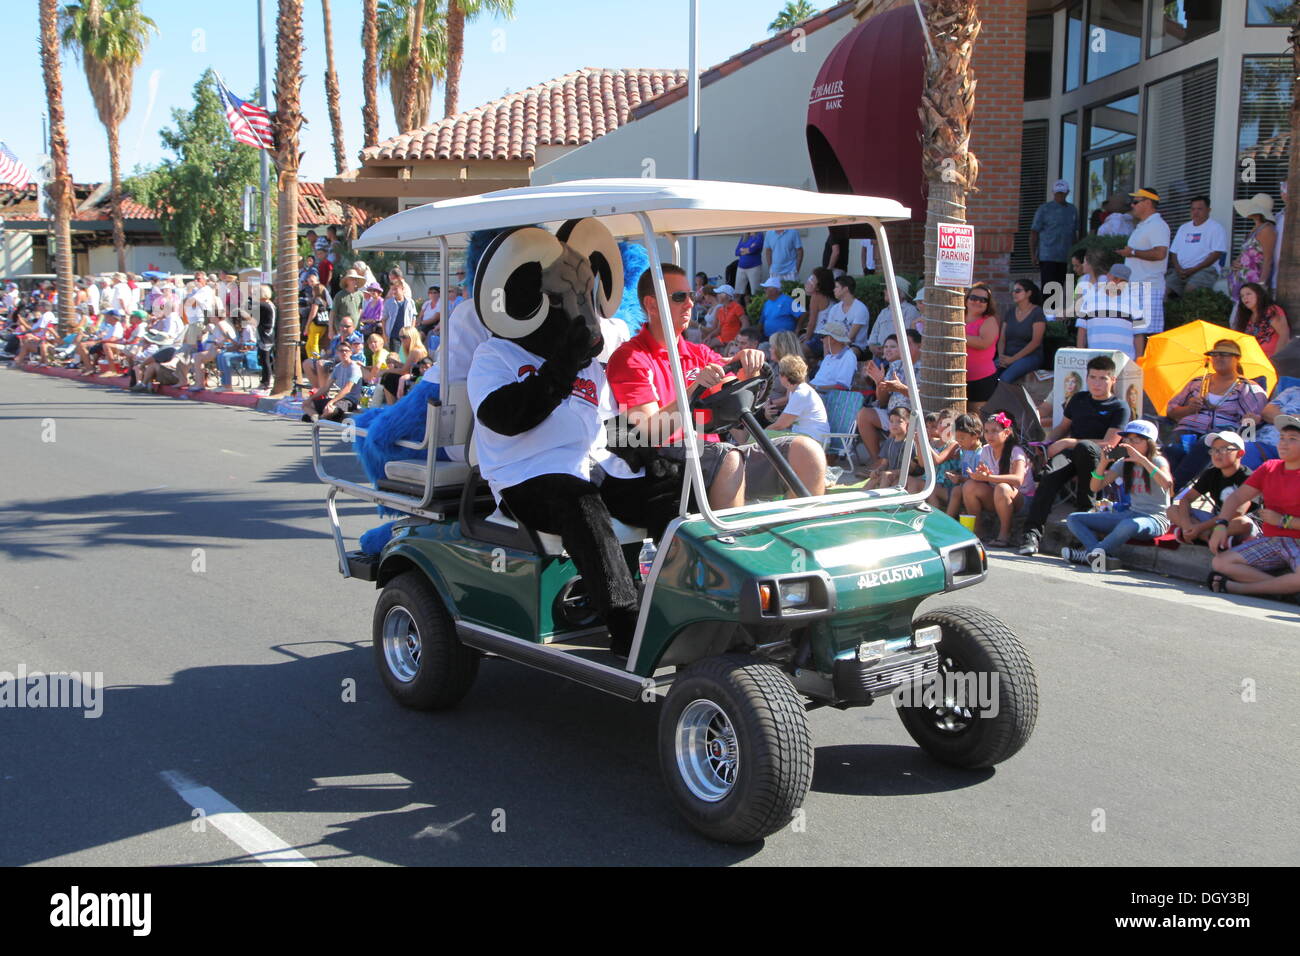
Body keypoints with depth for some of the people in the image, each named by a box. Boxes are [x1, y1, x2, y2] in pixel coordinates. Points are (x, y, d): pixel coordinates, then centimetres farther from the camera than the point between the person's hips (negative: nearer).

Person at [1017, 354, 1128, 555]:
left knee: (1084, 447, -41)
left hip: (1098, 459, -3)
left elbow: (1108, 444, -5)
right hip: (1070, 454, 3)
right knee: (1050, 475, -32)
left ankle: (1085, 507, -23)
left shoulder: (1119, 409, 6)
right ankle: (1032, 534, -42)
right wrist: (1047, 445, 10)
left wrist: (1070, 442, -11)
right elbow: (1062, 427, 32)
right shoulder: (1079, 399, 22)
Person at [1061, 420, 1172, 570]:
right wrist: (1103, 463, -11)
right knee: (1073, 519, -5)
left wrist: (1142, 459, -29)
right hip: (1131, 513, 7)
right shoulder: (1124, 463, 11)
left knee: (1130, 524, -45)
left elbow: (1167, 483, -28)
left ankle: (1090, 553, -29)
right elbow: (1095, 487, 4)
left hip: (1156, 519, -7)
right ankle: (1105, 556, -28)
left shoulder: (1158, 461, -4)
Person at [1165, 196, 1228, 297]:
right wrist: (1178, 269, -3)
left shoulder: (1216, 228, 4)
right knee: (1164, 289, -22)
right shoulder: (1183, 228, 22)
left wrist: (1193, 270, -14)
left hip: (1204, 269, -5)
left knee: (1190, 289, -35)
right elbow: (1174, 252, 18)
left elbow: (1216, 254, -6)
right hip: (1180, 270, 5)